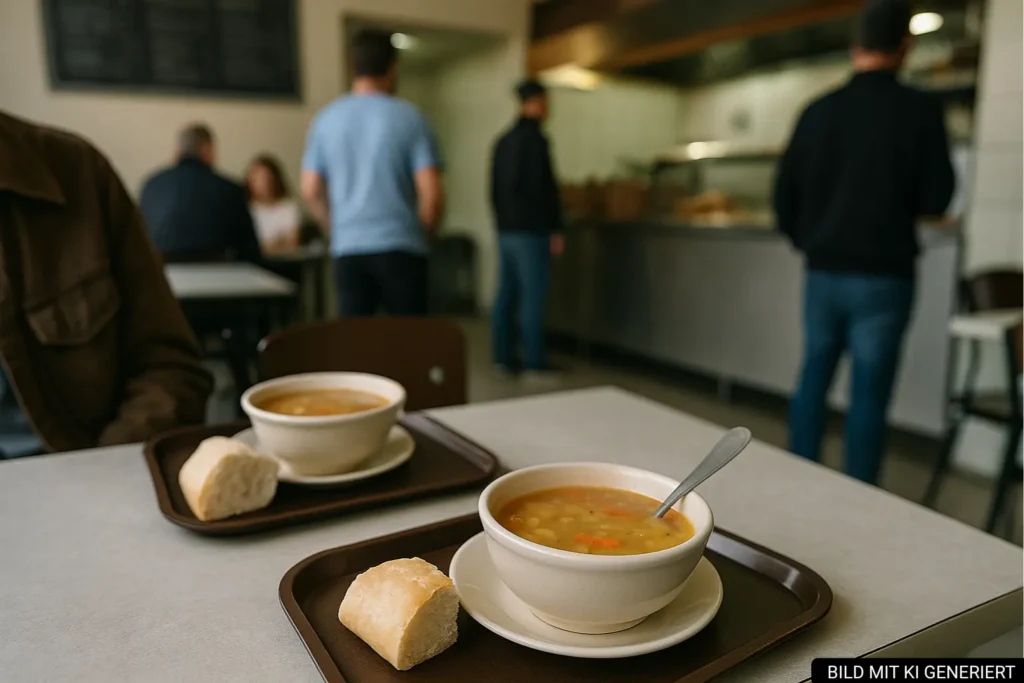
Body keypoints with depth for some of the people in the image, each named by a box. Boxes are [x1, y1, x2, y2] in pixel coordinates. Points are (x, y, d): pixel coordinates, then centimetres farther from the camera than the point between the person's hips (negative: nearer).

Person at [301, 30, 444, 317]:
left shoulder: (326, 119, 6)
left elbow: (311, 191, 8)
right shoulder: (410, 118, -4)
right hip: (400, 248, -3)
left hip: (348, 248, 3)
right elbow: (432, 194, -9)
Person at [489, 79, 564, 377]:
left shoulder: (503, 140, 15)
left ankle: (502, 358, 13)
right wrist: (556, 230, -11)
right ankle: (533, 362, -2)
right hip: (531, 230, -8)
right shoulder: (535, 139, -11)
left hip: (506, 230, 8)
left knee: (506, 294, 9)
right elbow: (546, 188, -15)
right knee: (533, 297, -5)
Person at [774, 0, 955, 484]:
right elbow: (936, 200, -4)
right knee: (868, 393, 3)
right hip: (882, 274, -3)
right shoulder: (919, 110, -7)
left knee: (812, 380, 13)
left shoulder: (817, 111, 2)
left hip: (822, 272, 4)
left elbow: (785, 195, 5)